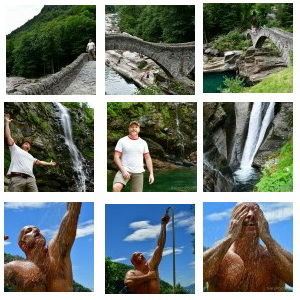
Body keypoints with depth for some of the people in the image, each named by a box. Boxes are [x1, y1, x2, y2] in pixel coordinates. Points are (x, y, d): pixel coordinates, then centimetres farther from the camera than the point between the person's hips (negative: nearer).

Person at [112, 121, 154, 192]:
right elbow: (116, 157, -5)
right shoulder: (122, 141, -1)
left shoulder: (143, 143, 9)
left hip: (138, 173, 3)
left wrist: (151, 173, 2)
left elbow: (148, 158, 11)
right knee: (116, 187, -30)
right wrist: (123, 170, -17)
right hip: (125, 171, -3)